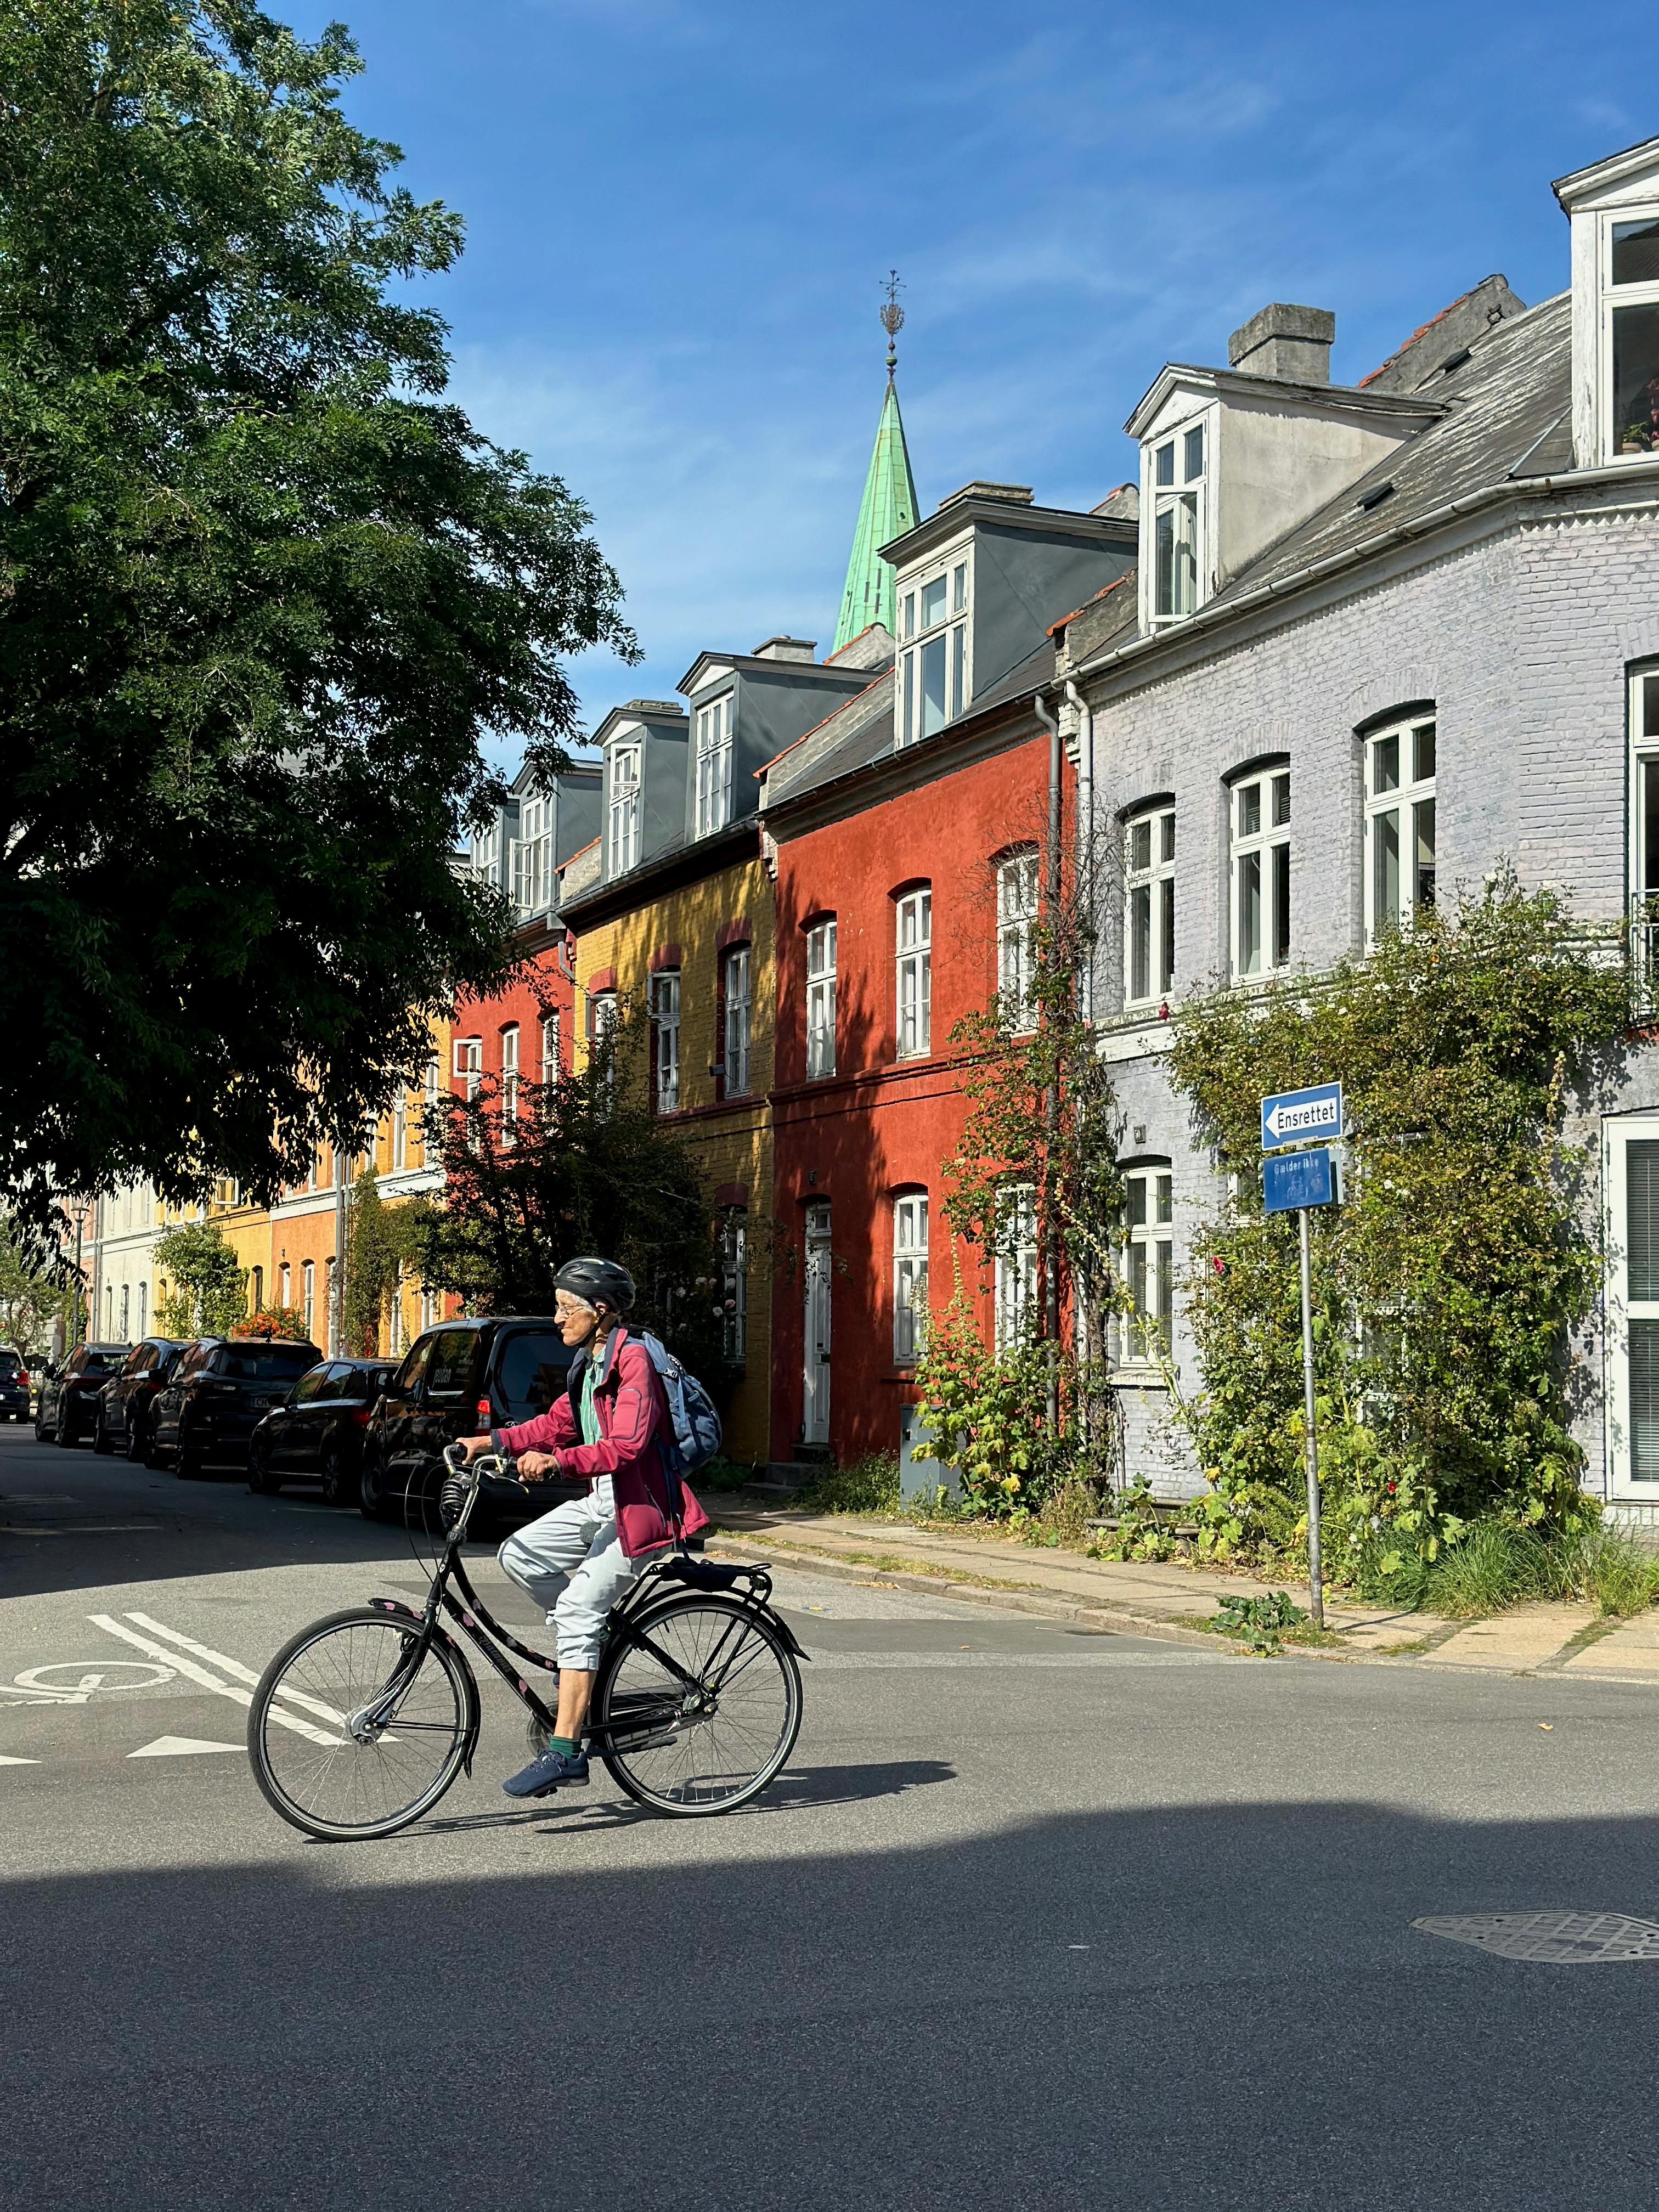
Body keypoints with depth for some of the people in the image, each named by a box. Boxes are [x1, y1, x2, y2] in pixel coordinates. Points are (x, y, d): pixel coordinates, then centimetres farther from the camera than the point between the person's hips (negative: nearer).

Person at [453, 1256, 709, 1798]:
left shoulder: (633, 1358, -17)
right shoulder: (588, 1364, 14)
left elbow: (627, 1444, -27)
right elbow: (558, 1425, 17)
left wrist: (557, 1462, -37)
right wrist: (490, 1442, 6)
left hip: (640, 1508, -9)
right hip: (601, 1501, 10)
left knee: (578, 1611, -18)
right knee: (518, 1555, -3)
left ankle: (564, 1751, -17)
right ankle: (592, 1643, 11)